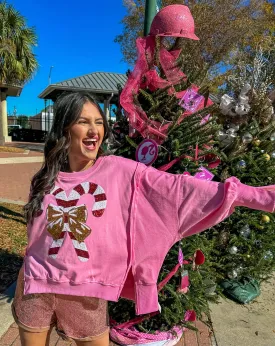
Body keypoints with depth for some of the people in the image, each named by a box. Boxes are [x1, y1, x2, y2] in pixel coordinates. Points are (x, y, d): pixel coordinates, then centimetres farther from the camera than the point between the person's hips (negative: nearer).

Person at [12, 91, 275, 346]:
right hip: (38, 288, 3)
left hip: (87, 295, -2)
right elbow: (34, 240, 7)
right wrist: (20, 294, 15)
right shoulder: (46, 179, -3)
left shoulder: (120, 171, -14)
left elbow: (178, 187, -20)